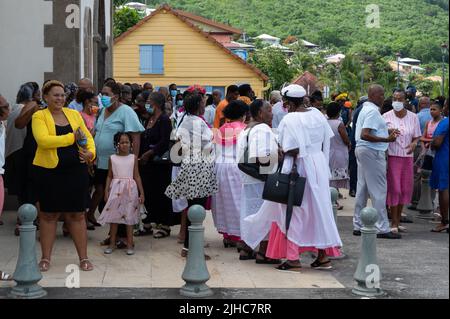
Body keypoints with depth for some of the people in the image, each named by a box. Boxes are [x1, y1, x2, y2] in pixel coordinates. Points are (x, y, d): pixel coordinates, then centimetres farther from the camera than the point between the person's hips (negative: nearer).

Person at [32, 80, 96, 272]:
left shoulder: (74, 114, 10)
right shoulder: (39, 116, -3)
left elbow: (87, 136, 10)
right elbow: (43, 140, -18)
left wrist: (91, 152, -11)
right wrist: (72, 138, -18)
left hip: (76, 170, 3)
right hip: (49, 171, -3)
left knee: (77, 214, 7)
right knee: (48, 214, 7)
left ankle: (83, 258, 14)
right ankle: (45, 258, 18)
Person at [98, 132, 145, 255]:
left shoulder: (133, 158, 3)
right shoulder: (112, 158, 4)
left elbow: (137, 176, 5)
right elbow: (109, 176, 7)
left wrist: (141, 193, 2)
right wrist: (106, 192, 1)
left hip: (130, 189, 0)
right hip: (116, 189, 1)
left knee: (129, 216, 2)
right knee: (113, 216, 4)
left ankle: (130, 244, 9)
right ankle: (112, 243, 12)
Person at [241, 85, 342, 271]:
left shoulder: (290, 120, -16)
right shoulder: (317, 114, 5)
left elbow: (292, 150, -22)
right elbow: (326, 142, 10)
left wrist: (280, 151, -4)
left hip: (299, 167, -7)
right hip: (319, 165, 7)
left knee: (294, 211, 2)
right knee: (318, 208, 13)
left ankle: (293, 259, 3)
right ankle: (323, 255, 17)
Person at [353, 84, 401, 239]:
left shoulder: (365, 109, 16)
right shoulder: (372, 111, -17)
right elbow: (365, 135, -25)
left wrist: (387, 132, 17)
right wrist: (386, 139, -27)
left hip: (362, 150, 11)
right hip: (372, 152, -11)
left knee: (362, 189, 12)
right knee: (378, 190, -6)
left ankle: (358, 226, 16)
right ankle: (382, 228, -3)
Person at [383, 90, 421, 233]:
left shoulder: (413, 117, 4)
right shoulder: (386, 117, -2)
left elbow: (417, 137, 9)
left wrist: (414, 143, -13)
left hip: (408, 157, 3)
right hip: (392, 156, -3)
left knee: (405, 189, 6)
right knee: (393, 188, -6)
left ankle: (398, 220, 19)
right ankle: (394, 223, 0)